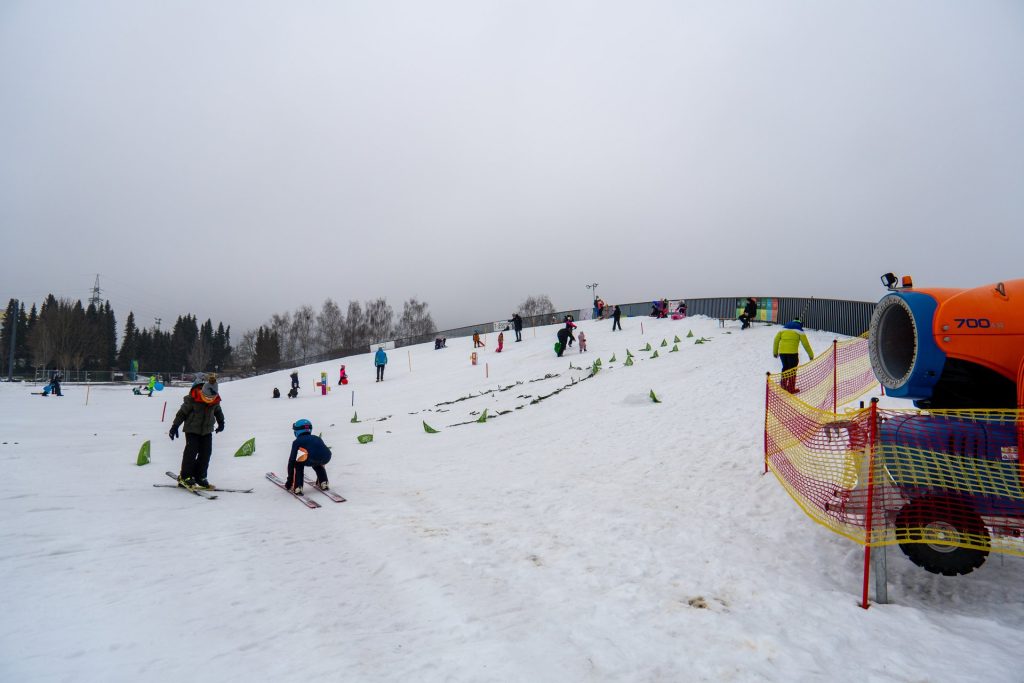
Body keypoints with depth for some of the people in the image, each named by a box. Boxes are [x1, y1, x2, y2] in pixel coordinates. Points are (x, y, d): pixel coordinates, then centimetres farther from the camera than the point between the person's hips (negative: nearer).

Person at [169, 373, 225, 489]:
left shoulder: (215, 400, -5)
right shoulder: (192, 399, -18)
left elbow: (218, 411, 16)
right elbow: (182, 412, -8)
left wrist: (221, 422, 28)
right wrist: (175, 426, -5)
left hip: (207, 430, 4)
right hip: (192, 430, -4)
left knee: (206, 453, 0)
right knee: (191, 451, -11)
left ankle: (200, 477, 9)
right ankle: (185, 477, 1)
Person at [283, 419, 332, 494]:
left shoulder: (297, 441, 25)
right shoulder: (317, 438, 39)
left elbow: (292, 460, 25)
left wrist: (289, 479, 34)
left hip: (312, 458, -5)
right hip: (326, 458, 5)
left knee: (298, 464, 26)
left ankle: (297, 487, 14)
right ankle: (323, 483, 29)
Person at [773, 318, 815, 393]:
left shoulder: (784, 328, 19)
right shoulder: (799, 330, 8)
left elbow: (776, 340, 16)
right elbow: (805, 343, 6)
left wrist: (775, 352, 23)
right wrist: (811, 355, 14)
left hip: (782, 352, 4)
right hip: (792, 352, -4)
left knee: (785, 368, 19)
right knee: (792, 370, 7)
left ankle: (783, 386, 25)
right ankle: (791, 388, 8)